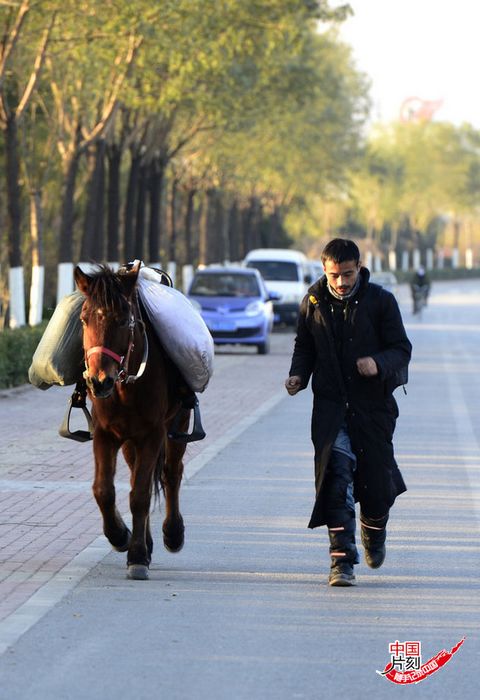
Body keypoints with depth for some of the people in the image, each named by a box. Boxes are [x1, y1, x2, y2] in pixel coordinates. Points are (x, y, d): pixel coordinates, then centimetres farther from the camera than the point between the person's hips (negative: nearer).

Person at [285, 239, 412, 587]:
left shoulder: (380, 301, -4)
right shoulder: (313, 303, 3)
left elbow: (402, 349, -3)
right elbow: (304, 347, 15)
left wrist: (379, 364, -23)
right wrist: (298, 375, -5)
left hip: (373, 404, -1)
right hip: (330, 405, 1)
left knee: (375, 480, 6)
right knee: (336, 482, -10)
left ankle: (374, 531, 40)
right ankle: (343, 560, -8)